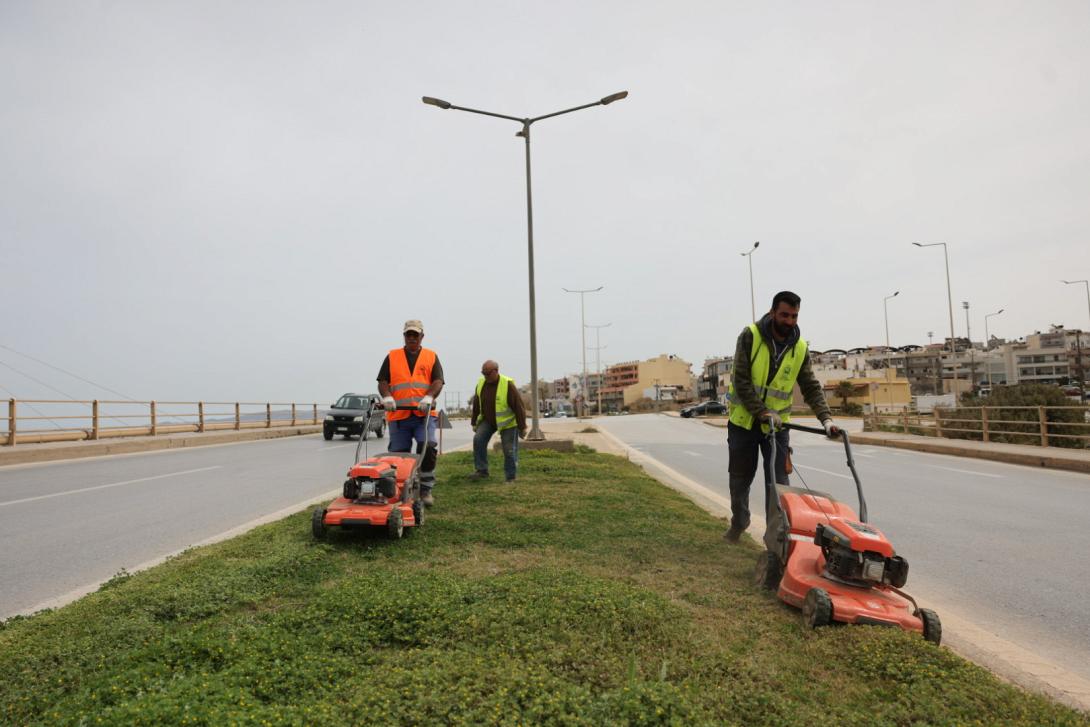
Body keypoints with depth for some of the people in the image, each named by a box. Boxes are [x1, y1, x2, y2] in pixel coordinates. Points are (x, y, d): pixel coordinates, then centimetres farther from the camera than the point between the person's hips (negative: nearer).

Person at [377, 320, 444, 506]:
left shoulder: (431, 357, 12)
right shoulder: (392, 357, 14)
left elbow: (438, 381, 1)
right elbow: (383, 381, 7)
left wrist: (428, 397, -18)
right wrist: (387, 397, -14)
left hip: (424, 414, -1)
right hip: (398, 415, 1)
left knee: (427, 448, -16)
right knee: (398, 454, 5)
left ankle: (425, 490, -2)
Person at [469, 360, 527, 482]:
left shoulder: (507, 385, -23)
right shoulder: (481, 384, -6)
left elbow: (518, 406, -20)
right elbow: (476, 405, 6)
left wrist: (522, 427, -18)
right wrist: (474, 423, 9)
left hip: (507, 422, -5)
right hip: (487, 420, 5)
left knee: (509, 450, -3)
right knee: (478, 440, -15)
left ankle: (511, 478, 10)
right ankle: (482, 471, -6)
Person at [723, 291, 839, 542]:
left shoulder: (800, 348, -4)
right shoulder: (750, 336, -14)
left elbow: (811, 388, -3)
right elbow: (741, 381, -19)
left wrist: (826, 418, -18)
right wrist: (762, 413, -26)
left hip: (777, 423, 2)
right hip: (743, 420, -2)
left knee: (779, 481, -3)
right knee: (740, 477, 11)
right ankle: (738, 522, 35)